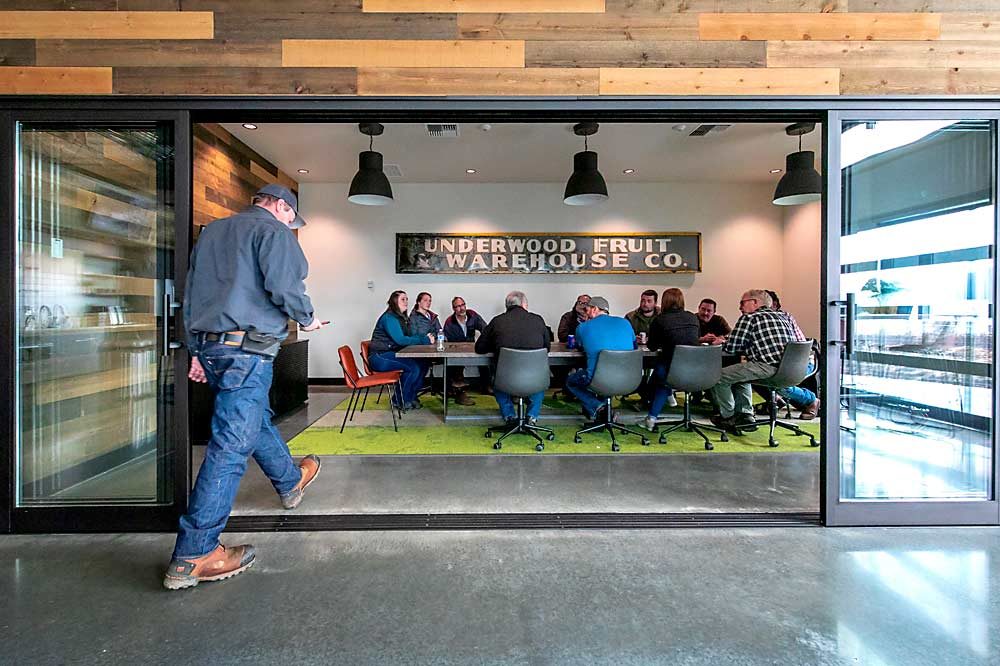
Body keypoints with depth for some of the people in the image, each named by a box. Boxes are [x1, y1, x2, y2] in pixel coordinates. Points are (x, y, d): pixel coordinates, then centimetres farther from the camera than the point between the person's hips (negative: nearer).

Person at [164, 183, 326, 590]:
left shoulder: (212, 231, 22)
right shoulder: (273, 230, -3)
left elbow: (191, 293, 21)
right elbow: (284, 287, -17)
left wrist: (197, 350, 22)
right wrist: (308, 318, 2)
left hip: (209, 345, 10)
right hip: (247, 349, -9)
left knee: (257, 419, 24)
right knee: (231, 445, -6)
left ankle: (290, 482, 46)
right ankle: (192, 556, -1)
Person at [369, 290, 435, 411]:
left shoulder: (402, 318, 13)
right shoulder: (389, 317, -15)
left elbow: (407, 337, 11)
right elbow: (400, 340, -23)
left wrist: (425, 337, -6)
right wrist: (424, 340, -19)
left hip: (392, 354, 9)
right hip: (380, 357, -9)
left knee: (423, 365, -5)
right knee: (414, 367, -22)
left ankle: (411, 397, 9)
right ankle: (399, 401, -4)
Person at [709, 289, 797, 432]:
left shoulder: (748, 318, -1)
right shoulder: (783, 317, 22)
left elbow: (730, 348, -4)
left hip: (768, 368, -9)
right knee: (740, 373, 30)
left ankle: (727, 416, 17)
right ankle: (744, 414, 27)